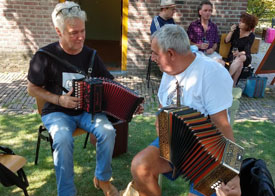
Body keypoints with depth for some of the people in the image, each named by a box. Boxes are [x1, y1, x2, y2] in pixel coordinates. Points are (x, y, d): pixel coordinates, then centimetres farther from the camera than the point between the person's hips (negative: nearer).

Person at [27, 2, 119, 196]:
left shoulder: (90, 55, -1)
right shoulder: (45, 56, -11)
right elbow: (32, 88, -2)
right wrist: (59, 100, -17)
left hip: (88, 109, 3)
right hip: (57, 112, -2)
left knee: (108, 131, -24)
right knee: (63, 140, -33)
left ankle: (102, 179, 2)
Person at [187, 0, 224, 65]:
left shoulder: (214, 26, 12)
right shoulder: (193, 25, 2)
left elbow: (215, 43, 17)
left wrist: (213, 49, -5)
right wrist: (199, 46, -14)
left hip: (210, 52, 3)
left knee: (221, 63, -25)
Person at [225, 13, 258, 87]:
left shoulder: (251, 36, -8)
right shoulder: (236, 29, -1)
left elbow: (246, 51, -16)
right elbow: (226, 41, 0)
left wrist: (239, 53, -38)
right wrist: (231, 31, -14)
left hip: (244, 56, -1)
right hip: (233, 55, 2)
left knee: (240, 59, -39)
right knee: (240, 64, -34)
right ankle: (233, 84, -31)